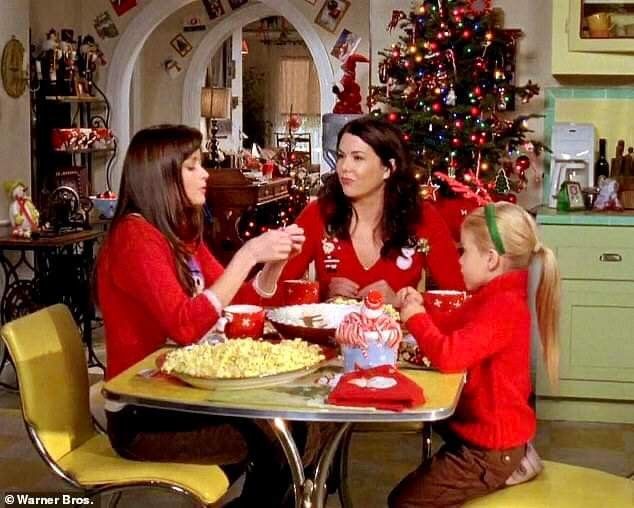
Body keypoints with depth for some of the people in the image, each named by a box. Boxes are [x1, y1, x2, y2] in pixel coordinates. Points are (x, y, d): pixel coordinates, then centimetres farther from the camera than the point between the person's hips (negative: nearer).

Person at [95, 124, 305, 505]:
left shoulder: (181, 233, 8)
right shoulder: (135, 236, -18)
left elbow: (241, 301, 11)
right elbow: (185, 326, -30)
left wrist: (276, 260, -6)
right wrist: (248, 255, -29)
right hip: (141, 417, -8)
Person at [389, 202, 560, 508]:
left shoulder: (504, 306, -25)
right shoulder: (493, 297, 8)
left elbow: (448, 356, -33)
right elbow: (451, 328, 19)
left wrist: (415, 318, -18)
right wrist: (419, 308, 2)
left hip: (489, 447, -9)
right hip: (483, 428, 10)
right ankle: (510, 464, 17)